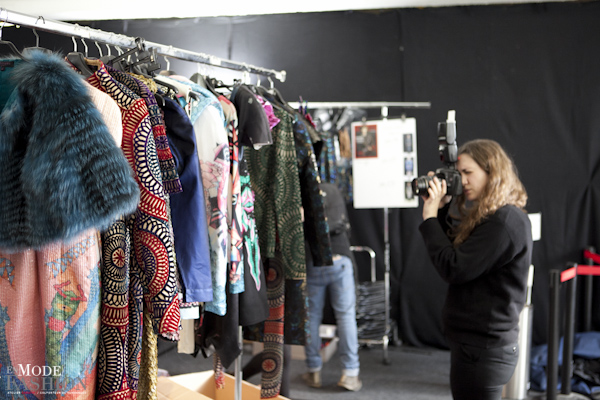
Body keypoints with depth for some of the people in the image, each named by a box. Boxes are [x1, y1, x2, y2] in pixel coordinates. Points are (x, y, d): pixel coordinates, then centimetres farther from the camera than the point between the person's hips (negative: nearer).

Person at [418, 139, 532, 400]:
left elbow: (454, 269, -21)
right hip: (473, 340, 10)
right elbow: (453, 249, 15)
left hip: (482, 349, -10)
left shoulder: (504, 222, -19)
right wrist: (441, 208, 5)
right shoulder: (487, 217, 13)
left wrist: (430, 217, -14)